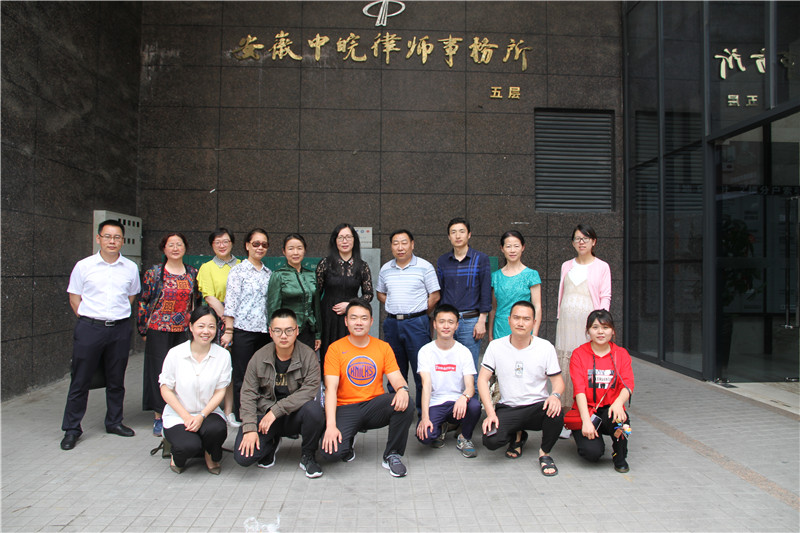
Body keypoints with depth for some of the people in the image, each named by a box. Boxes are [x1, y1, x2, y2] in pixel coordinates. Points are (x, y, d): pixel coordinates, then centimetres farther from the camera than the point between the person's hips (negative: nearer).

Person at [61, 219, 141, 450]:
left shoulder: (130, 268, 5)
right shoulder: (84, 266, 0)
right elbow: (74, 298, 5)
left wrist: (117, 315, 9)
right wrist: (90, 319, -1)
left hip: (120, 329, 2)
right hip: (89, 328, -2)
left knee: (116, 380, 12)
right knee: (80, 380, 3)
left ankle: (114, 422, 27)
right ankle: (71, 429, 15)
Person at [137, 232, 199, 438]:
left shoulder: (193, 273, 7)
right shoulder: (154, 273, -1)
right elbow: (144, 302, 1)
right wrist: (143, 330, -1)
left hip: (184, 330, 3)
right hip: (159, 330, -2)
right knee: (159, 371, 1)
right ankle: (159, 417, 12)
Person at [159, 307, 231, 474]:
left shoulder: (223, 355, -5)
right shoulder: (175, 354, -8)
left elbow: (220, 392, -2)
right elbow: (165, 390, -4)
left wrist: (201, 416, -16)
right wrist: (186, 416, -13)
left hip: (208, 412, 1)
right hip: (178, 414, -1)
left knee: (216, 429, -33)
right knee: (189, 446, -29)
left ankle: (211, 456, 5)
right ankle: (178, 457, 12)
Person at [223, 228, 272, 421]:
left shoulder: (269, 273, 14)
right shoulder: (238, 271, -2)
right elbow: (231, 302, -7)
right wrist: (229, 330, -12)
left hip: (265, 332, 5)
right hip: (244, 330, -5)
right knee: (242, 378, 1)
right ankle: (241, 419, 10)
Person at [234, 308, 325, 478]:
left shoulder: (308, 356, -9)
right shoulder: (259, 358, -2)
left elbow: (309, 390, -19)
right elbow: (248, 394, -3)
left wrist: (276, 410, -23)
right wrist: (249, 428, -15)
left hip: (295, 415, -1)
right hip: (265, 414, 1)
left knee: (314, 408, -34)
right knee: (243, 456, -19)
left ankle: (308, 456, -4)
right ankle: (272, 443, 18)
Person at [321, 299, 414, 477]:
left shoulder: (383, 347, 7)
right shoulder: (335, 348, -2)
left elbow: (396, 378, 0)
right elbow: (331, 388, -10)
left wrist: (402, 389, -27)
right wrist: (331, 425, -22)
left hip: (375, 405, 2)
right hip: (346, 408, -2)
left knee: (406, 404, -28)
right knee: (331, 451, -27)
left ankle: (392, 455, -6)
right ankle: (348, 441, 13)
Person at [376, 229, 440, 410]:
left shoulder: (424, 267, -4)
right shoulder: (385, 269, 9)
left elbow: (434, 295, -3)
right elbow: (381, 294, 21)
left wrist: (418, 314, -2)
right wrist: (395, 309, 7)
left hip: (416, 323, -4)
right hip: (391, 324, 4)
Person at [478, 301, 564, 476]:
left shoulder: (546, 347, -2)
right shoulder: (496, 346, -2)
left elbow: (558, 380, 2)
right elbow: (482, 379, -3)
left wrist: (555, 395, -23)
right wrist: (490, 412, -15)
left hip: (538, 406, 0)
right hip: (508, 408, 1)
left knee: (556, 414, -34)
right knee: (490, 440, -25)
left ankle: (544, 453, -1)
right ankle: (517, 436, 14)